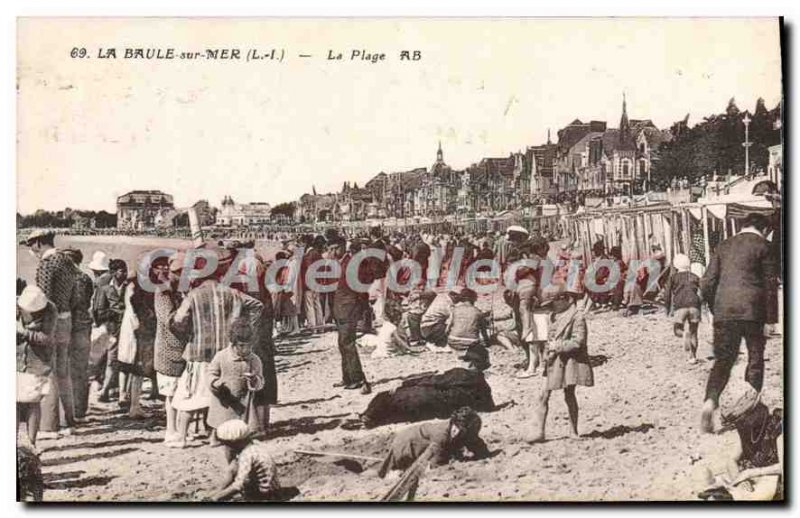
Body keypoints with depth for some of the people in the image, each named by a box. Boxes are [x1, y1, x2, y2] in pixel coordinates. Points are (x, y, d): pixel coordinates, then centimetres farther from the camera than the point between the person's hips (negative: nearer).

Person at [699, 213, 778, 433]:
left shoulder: (724, 246, 13)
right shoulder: (762, 245, 2)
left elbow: (707, 284, 9)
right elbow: (771, 283, -2)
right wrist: (770, 318, 4)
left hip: (723, 311, 3)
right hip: (752, 310, -3)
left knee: (722, 360, 8)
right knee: (755, 360, 12)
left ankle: (710, 401, -14)